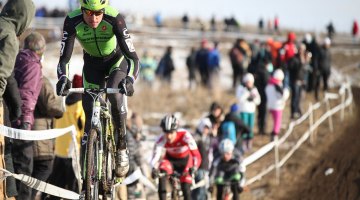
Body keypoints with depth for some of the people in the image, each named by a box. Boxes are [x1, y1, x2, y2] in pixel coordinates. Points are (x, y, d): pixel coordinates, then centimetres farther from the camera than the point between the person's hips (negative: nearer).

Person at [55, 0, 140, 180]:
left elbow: (133, 57, -37)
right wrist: (63, 78, -47)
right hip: (92, 64, 2)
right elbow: (64, 58, -27)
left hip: (117, 61, -2)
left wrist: (129, 80, -55)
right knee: (90, 117, -6)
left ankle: (122, 147, -12)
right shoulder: (73, 21, -29)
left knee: (115, 95, -32)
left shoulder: (114, 19, -35)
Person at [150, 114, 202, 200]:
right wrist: (154, 169, -57)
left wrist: (194, 167, -56)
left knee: (185, 188, -14)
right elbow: (155, 157, -36)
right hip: (170, 159, 1)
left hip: (185, 160, -1)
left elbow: (196, 154, -38)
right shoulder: (161, 140, -29)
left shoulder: (185, 136, -34)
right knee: (162, 172, -31)